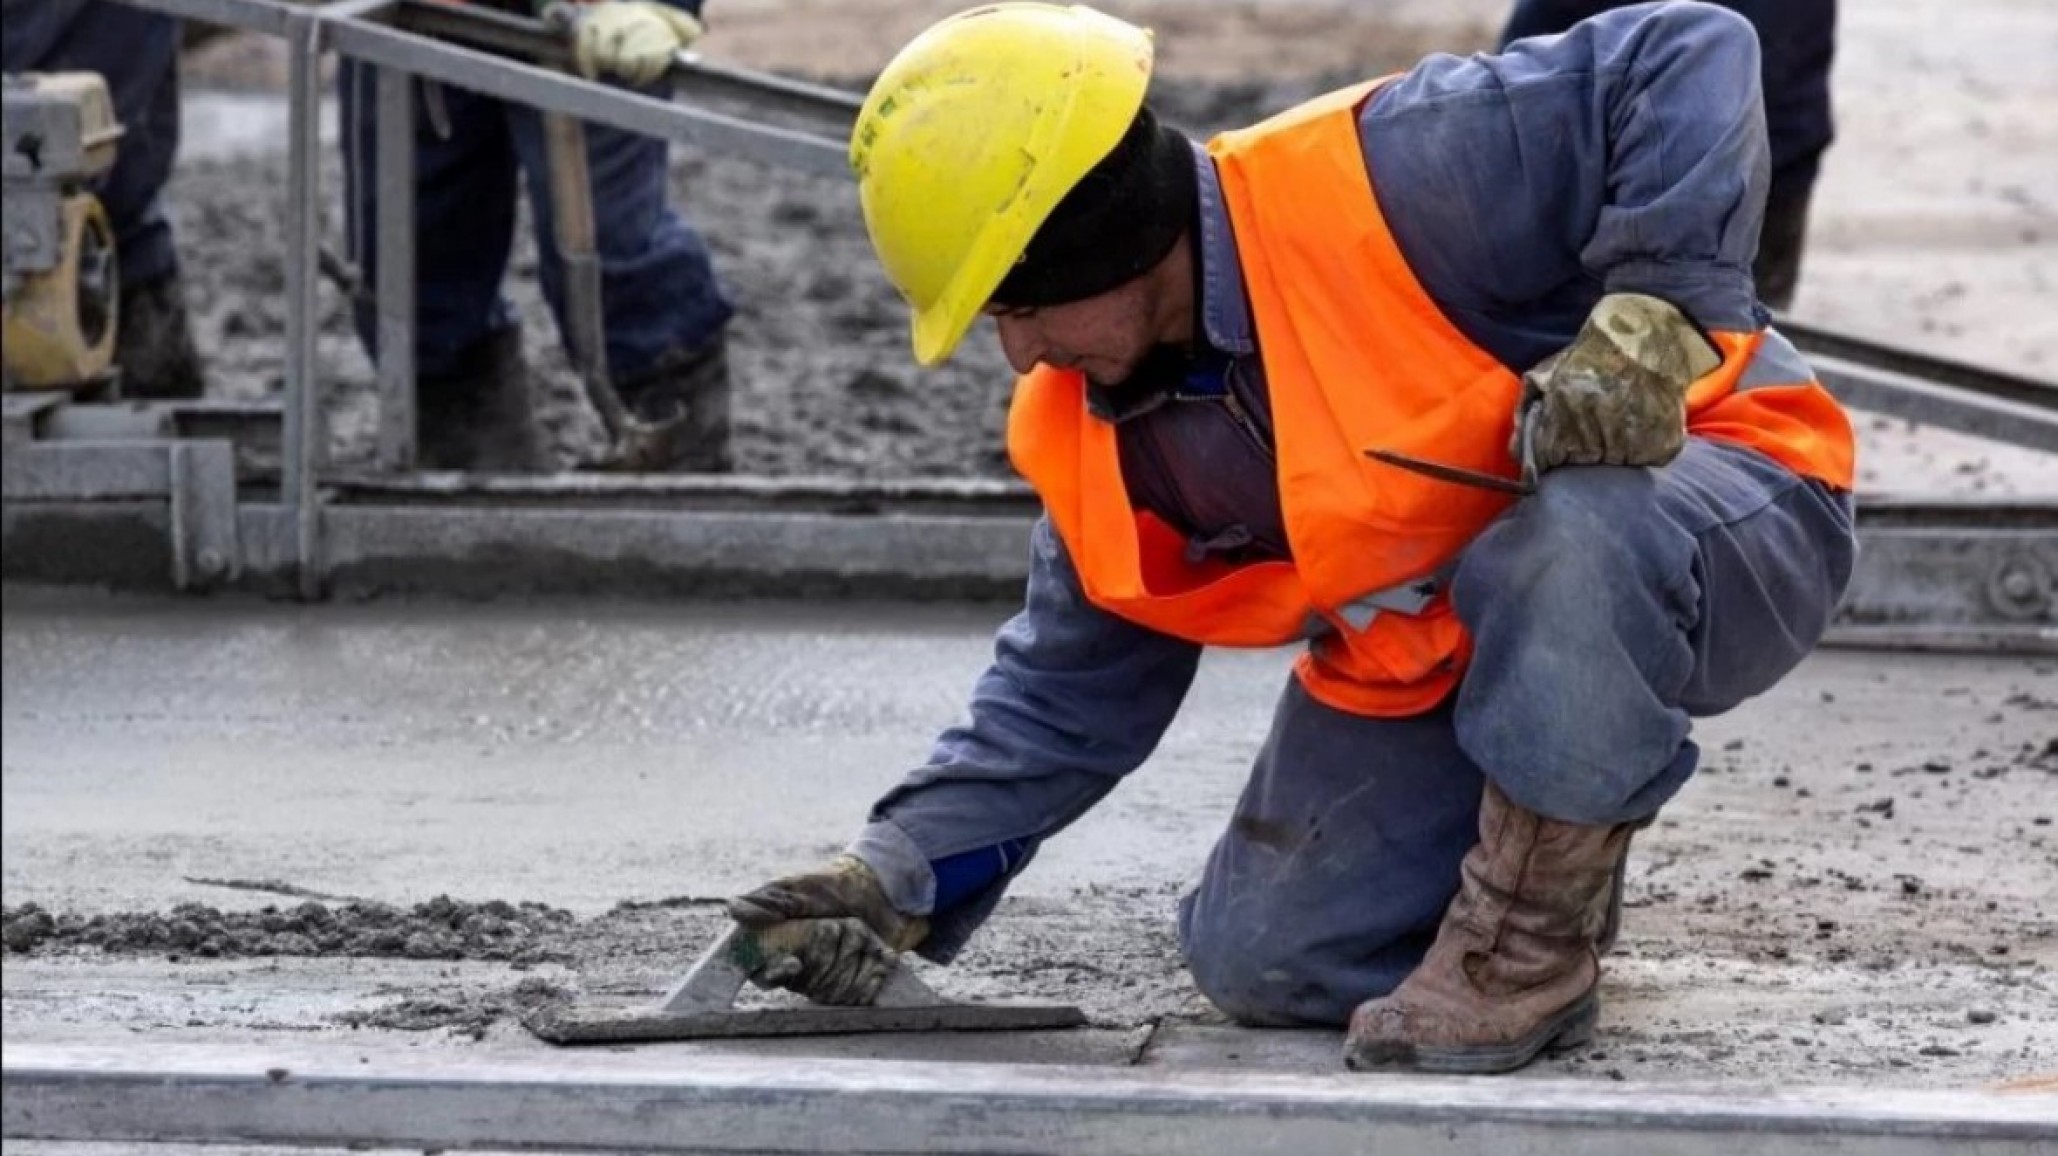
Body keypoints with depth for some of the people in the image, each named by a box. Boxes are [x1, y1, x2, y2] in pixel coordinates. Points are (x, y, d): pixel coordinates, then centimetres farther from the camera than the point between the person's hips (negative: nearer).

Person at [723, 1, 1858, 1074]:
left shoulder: (1388, 180, -29)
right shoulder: (1090, 433, -4)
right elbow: (1069, 692, 6)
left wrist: (1652, 312, -37)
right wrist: (903, 872, -5)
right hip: (1434, 660, 7)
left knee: (1572, 543, -42)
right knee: (1261, 960, -3)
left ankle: (1535, 931, -20)